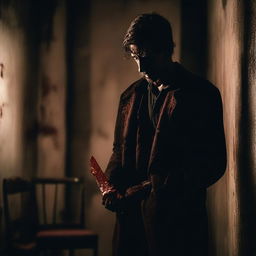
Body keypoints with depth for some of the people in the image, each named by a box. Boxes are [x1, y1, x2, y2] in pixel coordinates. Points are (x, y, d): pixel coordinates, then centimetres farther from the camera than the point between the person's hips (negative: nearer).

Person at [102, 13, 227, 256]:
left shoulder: (201, 94, -4)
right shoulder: (131, 95, 13)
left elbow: (213, 163, -10)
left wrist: (147, 190, -16)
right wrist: (112, 187, -2)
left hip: (178, 218, -5)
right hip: (131, 216, 5)